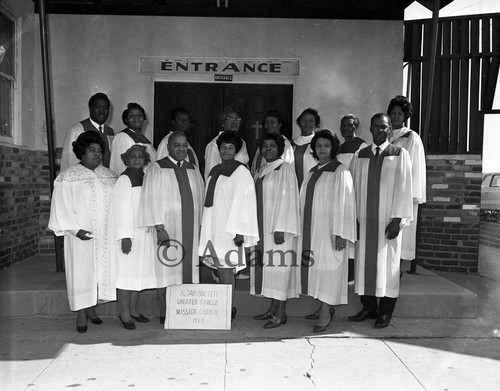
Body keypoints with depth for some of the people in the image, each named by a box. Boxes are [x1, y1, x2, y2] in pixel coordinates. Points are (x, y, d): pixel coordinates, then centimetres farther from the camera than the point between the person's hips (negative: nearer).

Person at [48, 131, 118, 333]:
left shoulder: (110, 176, 9)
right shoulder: (68, 178, -4)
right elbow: (61, 207, -6)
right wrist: (75, 229, -15)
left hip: (106, 235, 4)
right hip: (82, 236, -4)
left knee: (103, 269, 8)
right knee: (82, 272, 0)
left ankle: (91, 308, 24)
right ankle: (81, 314, 12)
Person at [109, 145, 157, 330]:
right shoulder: (125, 179, -10)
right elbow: (122, 209, -15)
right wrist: (125, 236, -19)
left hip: (144, 233, 7)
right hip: (129, 234, -7)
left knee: (140, 271, 11)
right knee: (127, 272, -2)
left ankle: (133, 309, 23)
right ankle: (124, 313, 7)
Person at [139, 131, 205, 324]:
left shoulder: (193, 171, 13)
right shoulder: (156, 169, -2)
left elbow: (199, 200, 14)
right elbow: (151, 200, -8)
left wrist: (200, 227, 8)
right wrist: (159, 228, -16)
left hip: (190, 229, 5)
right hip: (167, 228, -5)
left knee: (187, 269, 7)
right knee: (166, 272, 0)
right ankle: (164, 314, 11)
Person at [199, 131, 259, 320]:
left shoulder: (241, 172, -6)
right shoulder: (214, 171, 15)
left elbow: (243, 203, -12)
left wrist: (239, 231, -17)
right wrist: (205, 226, 13)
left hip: (230, 228, -7)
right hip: (213, 226, 7)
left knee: (226, 268, -7)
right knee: (219, 267, 9)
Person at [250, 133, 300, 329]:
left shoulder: (285, 168, -7)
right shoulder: (261, 171, 15)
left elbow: (287, 200, -13)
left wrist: (280, 229, -19)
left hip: (278, 226, -7)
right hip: (263, 225, 7)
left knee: (279, 265, -5)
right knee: (268, 265, 10)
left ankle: (281, 314, 2)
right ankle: (273, 309, 19)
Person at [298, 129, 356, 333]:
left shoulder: (341, 171, -9)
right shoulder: (312, 172, 12)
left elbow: (345, 203, -13)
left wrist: (341, 233, -18)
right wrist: (304, 230, 13)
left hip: (330, 230, -7)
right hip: (312, 229, 7)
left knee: (328, 268, -4)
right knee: (316, 268, 11)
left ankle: (326, 314, 3)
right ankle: (326, 307, 23)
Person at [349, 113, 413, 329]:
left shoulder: (400, 155, 0)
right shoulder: (359, 156, 9)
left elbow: (403, 188, -5)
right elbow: (354, 187, 7)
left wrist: (397, 219, -12)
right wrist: (354, 217, 1)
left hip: (388, 220, -3)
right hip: (364, 219, 3)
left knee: (387, 263, 4)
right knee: (364, 262, 7)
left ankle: (385, 311, 15)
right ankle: (368, 307, 21)